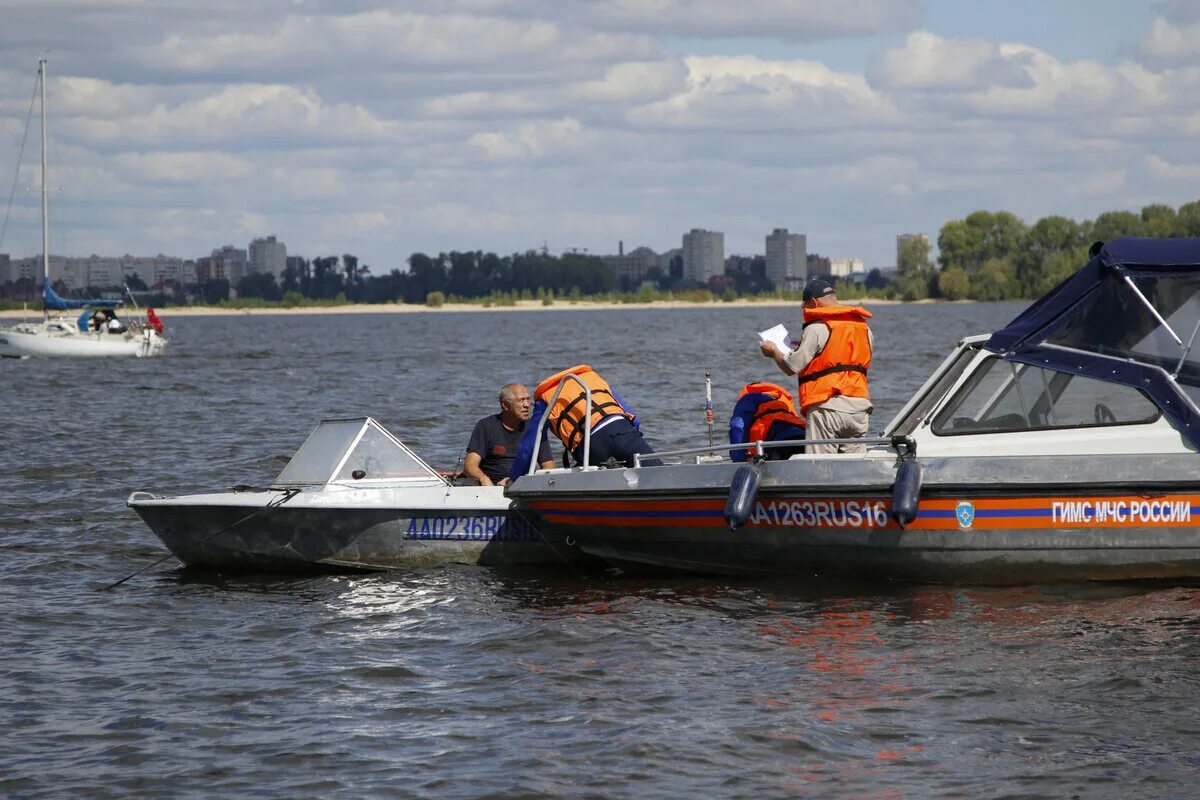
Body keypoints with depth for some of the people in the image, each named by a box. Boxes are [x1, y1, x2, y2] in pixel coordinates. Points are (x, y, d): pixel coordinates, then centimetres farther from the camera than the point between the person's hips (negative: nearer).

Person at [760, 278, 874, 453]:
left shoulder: (817, 328, -6)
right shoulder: (864, 326, 14)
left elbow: (790, 368, -5)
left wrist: (774, 352, 16)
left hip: (827, 405, -6)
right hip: (859, 405, 6)